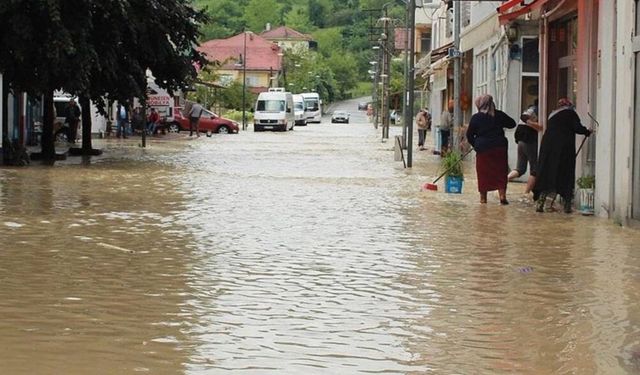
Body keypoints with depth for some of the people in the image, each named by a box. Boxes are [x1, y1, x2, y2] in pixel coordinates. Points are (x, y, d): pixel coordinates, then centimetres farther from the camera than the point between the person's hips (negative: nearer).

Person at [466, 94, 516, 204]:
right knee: (500, 172, 5)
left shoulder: (476, 118, -5)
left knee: (483, 173, 8)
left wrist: (475, 145, 16)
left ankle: (483, 197, 12)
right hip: (500, 147, 2)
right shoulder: (499, 115, 2)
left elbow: (469, 135, 0)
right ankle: (502, 195, -7)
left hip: (483, 149, -2)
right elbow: (512, 124, 14)